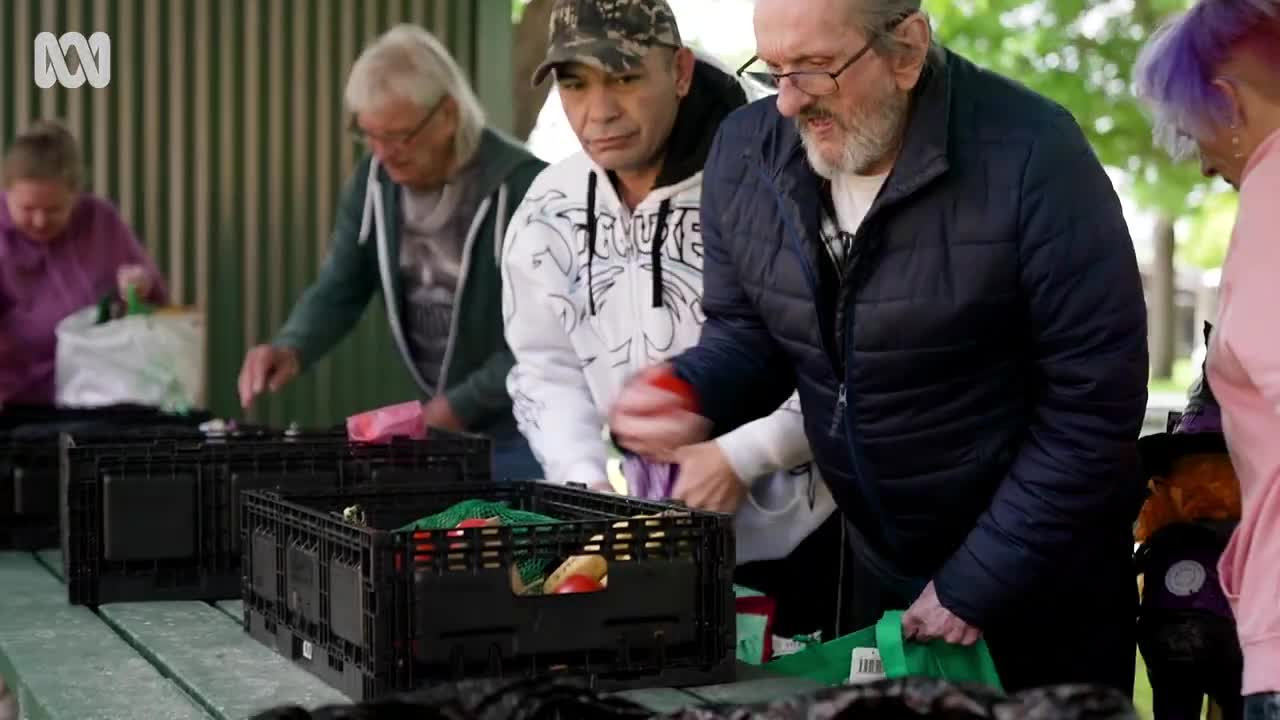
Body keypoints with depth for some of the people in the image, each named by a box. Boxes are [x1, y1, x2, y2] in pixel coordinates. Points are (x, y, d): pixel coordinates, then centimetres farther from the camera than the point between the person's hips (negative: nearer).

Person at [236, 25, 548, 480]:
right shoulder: (374, 181, -2)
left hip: (524, 429, -5)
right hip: (443, 422, 6)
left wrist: (460, 405, -22)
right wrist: (291, 349, -18)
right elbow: (340, 288, 2)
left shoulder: (523, 187, -21)